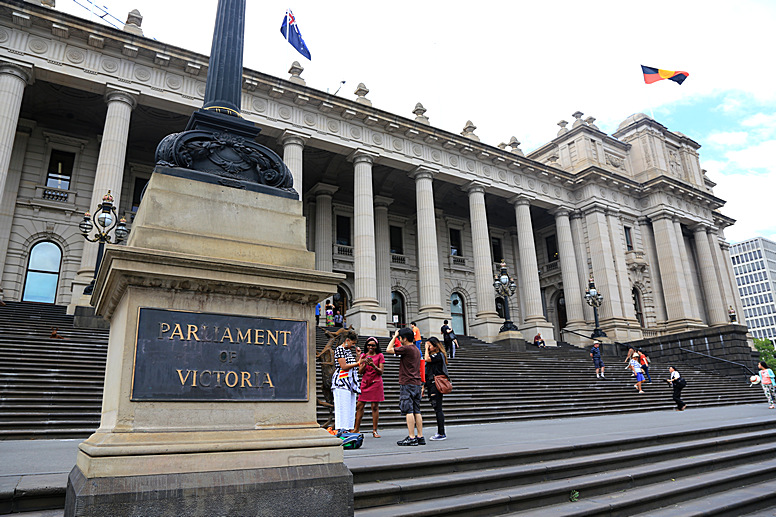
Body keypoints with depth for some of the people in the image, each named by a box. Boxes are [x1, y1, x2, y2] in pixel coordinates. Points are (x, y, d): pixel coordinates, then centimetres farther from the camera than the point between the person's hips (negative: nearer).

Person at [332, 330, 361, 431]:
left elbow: (354, 366, 20)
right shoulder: (340, 349, -8)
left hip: (351, 383, 9)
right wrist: (358, 363, -15)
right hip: (342, 382, -8)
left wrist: (358, 355, 8)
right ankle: (340, 430, -7)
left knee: (351, 407, 6)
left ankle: (350, 429, 9)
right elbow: (344, 366, -16)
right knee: (342, 407, -9)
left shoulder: (350, 350, 17)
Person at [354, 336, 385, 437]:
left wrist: (373, 365, -20)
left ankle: (374, 430, 4)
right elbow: (360, 372, 6)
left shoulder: (380, 356, 4)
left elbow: (381, 372, -2)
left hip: (375, 383, -3)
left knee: (375, 406, -2)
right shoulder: (363, 356, 11)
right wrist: (365, 364, -12)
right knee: (359, 406, 1)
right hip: (365, 383, 3)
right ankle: (356, 429, 10)